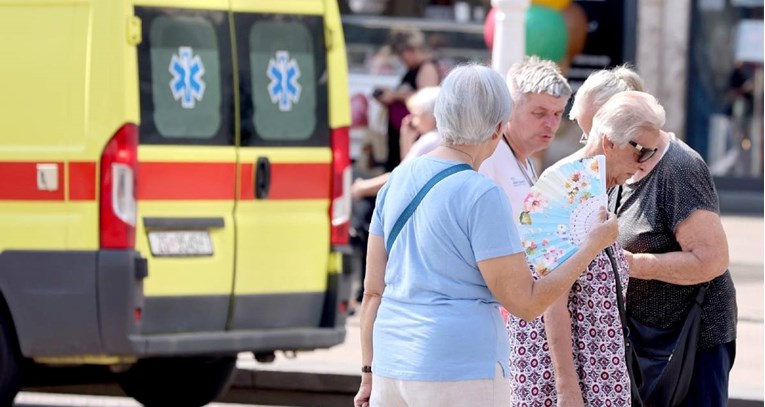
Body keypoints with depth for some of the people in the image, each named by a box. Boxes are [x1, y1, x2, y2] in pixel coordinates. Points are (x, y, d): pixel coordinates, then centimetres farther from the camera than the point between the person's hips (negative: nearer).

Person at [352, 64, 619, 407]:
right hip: (461, 374, -7)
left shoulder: (399, 178, 8)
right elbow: (525, 303, -10)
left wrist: (369, 373, 19)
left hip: (391, 367, 7)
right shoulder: (482, 196, -12)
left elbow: (373, 291, 12)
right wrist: (592, 246, -1)